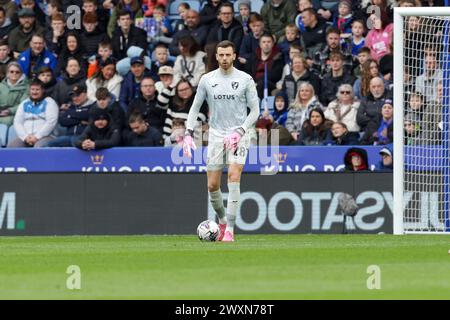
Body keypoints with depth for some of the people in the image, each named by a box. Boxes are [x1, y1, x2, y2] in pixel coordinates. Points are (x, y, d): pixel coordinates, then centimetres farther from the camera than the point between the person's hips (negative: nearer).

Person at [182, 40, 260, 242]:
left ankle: (230, 229, -18)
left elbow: (255, 110, 1)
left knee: (234, 177, -19)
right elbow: (195, 108, 12)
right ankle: (222, 220, 26)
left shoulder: (245, 80, -1)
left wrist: (240, 131, -12)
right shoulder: (207, 80, 5)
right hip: (216, 135, 3)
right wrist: (188, 133, 0)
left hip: (238, 136, -3)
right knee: (212, 185, 0)